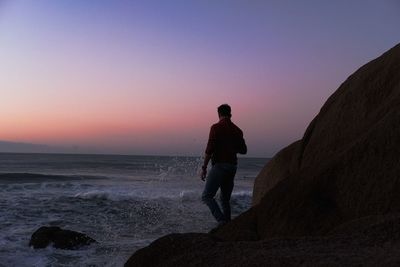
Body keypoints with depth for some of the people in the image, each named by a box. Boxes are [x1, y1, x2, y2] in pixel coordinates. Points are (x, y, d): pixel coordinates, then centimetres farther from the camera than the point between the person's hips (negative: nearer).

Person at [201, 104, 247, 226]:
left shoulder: (216, 127, -7)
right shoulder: (237, 130, 10)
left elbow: (210, 149, -14)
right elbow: (243, 150, 16)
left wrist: (204, 167, -10)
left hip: (219, 165, -7)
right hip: (232, 166, 7)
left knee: (207, 196, -5)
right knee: (225, 199, 16)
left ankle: (222, 220, -19)